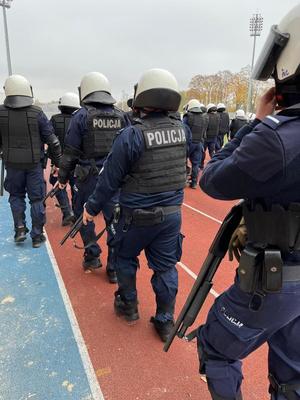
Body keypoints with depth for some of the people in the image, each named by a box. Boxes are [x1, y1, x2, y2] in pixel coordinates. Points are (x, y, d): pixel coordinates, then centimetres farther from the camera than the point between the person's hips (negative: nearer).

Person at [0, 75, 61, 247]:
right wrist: (58, 162, 3)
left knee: (16, 196, 21)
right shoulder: (37, 113, -8)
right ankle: (37, 236, 15)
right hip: (35, 163, -1)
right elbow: (52, 140, -6)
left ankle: (20, 229, 15)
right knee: (36, 199, 9)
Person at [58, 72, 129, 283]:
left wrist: (63, 177, 6)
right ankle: (115, 268, 15)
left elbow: (71, 151, -5)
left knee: (83, 214, 18)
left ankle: (92, 256, 23)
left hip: (89, 176, -3)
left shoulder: (82, 116, -5)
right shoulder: (121, 116, 5)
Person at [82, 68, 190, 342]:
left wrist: (93, 207, 1)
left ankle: (129, 306, 37)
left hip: (138, 216, -4)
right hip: (173, 213, 4)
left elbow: (110, 178, -11)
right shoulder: (182, 130, -2)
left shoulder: (132, 135, -18)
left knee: (125, 257, 20)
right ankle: (165, 322, 26)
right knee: (166, 266, 14)